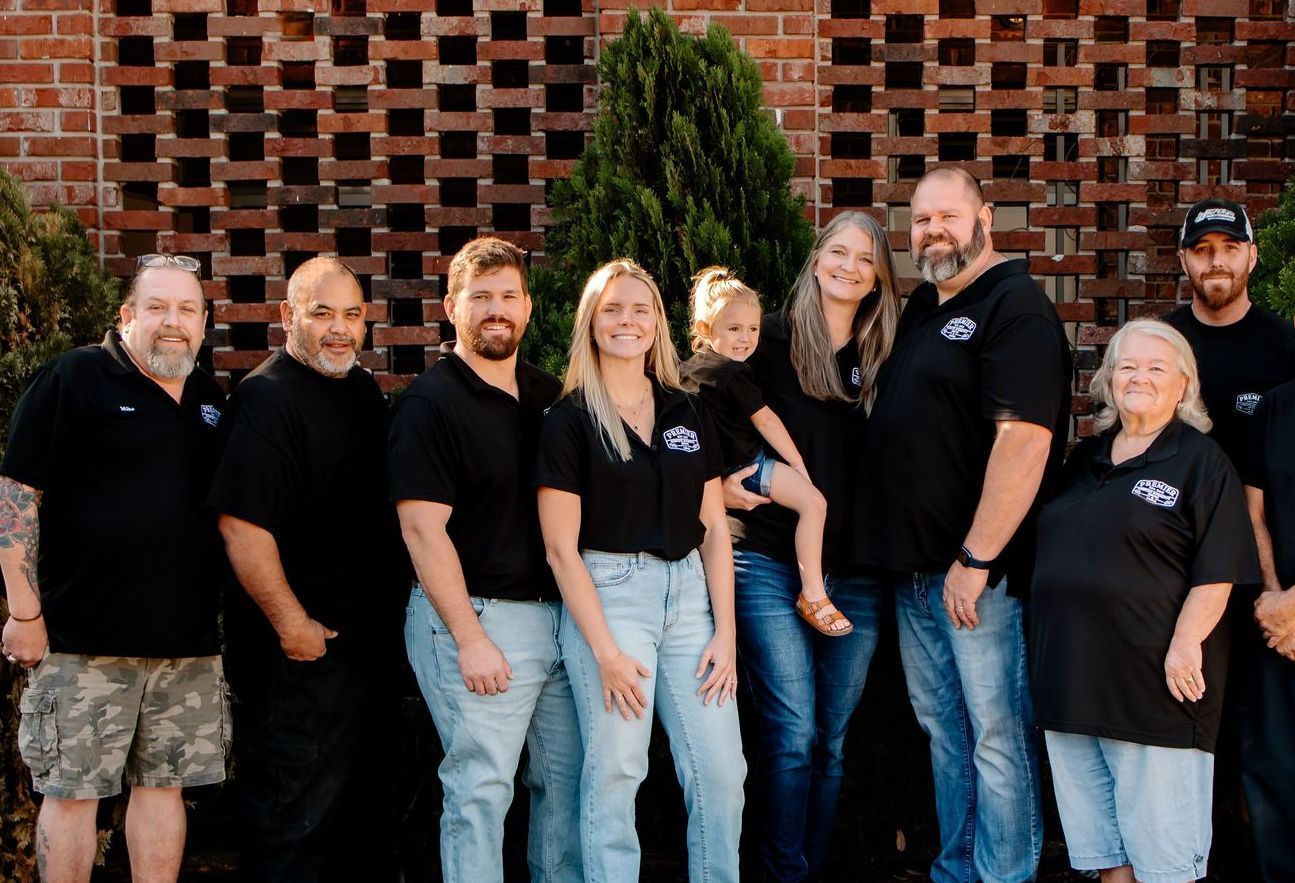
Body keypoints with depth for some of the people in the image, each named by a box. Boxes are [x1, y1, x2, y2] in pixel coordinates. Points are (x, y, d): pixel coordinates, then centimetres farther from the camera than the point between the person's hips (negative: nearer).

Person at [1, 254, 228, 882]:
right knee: (72, 790, 1)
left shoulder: (211, 399, 13)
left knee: (163, 786, 11)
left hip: (188, 641, 5)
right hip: (85, 636, -5)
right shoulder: (75, 378, -5)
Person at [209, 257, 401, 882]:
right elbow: (240, 524, -24)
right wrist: (293, 624, -21)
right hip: (301, 645, -9)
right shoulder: (267, 398, -18)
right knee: (293, 810, 0)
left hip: (366, 637, 9)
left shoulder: (363, 390, 10)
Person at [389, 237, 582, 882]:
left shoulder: (550, 394, 11)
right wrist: (470, 638, -18)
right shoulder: (430, 403, -9)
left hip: (558, 611, 7)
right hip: (477, 615, -7)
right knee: (482, 788, -3)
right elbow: (422, 527, -15)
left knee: (569, 780, 12)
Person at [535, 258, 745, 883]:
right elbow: (560, 546, -6)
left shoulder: (687, 414, 12)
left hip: (688, 591, 4)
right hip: (606, 595, -4)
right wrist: (605, 652, -12)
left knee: (720, 770, 2)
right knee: (614, 771, -3)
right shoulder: (569, 419, -1)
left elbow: (713, 529, 10)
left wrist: (725, 632, 1)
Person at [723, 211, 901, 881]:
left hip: (855, 574, 4)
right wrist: (721, 482, -13)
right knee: (793, 734, -7)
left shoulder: (881, 359, 11)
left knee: (831, 742, 9)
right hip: (771, 566, -4)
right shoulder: (771, 340, -1)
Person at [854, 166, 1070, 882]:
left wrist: (975, 560, -22)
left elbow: (1025, 439, -22)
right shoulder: (921, 306, 15)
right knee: (942, 729, 16)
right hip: (911, 565, 9)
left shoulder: (1014, 306, -12)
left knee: (997, 736, 0)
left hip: (979, 567, -9)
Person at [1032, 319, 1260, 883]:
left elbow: (1216, 571, -10)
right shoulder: (1085, 459, 16)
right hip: (1073, 677, 7)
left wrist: (1186, 643, -20)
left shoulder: (1201, 461, -2)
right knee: (1096, 837, 13)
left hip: (1153, 683, -6)